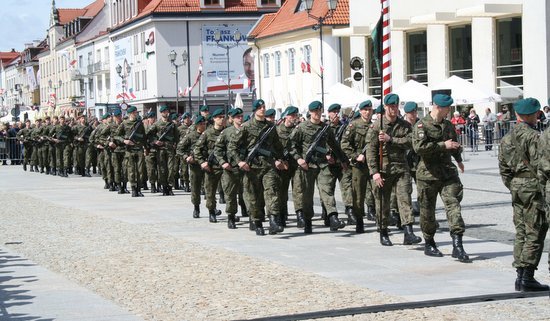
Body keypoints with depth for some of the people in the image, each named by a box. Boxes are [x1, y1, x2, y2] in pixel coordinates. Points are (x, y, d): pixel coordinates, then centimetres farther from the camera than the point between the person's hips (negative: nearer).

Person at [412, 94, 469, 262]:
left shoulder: (448, 125, 15)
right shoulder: (422, 125, -8)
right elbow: (419, 147, -23)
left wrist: (458, 159, 45)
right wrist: (443, 145, -22)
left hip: (448, 171, 5)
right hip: (428, 174, -5)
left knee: (453, 204, -11)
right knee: (427, 210, 5)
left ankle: (457, 245, -15)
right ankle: (429, 244, 22)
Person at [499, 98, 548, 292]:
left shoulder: (507, 139, 9)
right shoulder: (533, 137, -15)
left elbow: (503, 168, 13)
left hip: (517, 189, 8)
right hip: (534, 188, -8)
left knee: (521, 233, 13)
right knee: (534, 234, -3)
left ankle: (520, 276, 15)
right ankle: (527, 278, -5)